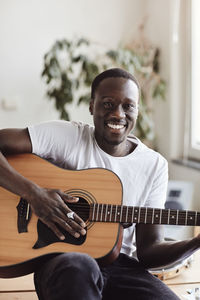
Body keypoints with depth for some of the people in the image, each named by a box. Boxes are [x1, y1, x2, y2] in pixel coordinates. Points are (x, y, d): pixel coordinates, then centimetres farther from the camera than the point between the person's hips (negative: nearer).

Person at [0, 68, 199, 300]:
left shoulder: (155, 166, 5)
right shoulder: (66, 136, -4)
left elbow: (148, 250, 3)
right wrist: (33, 192, -23)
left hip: (118, 263, 3)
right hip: (59, 259, -2)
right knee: (79, 266, -38)